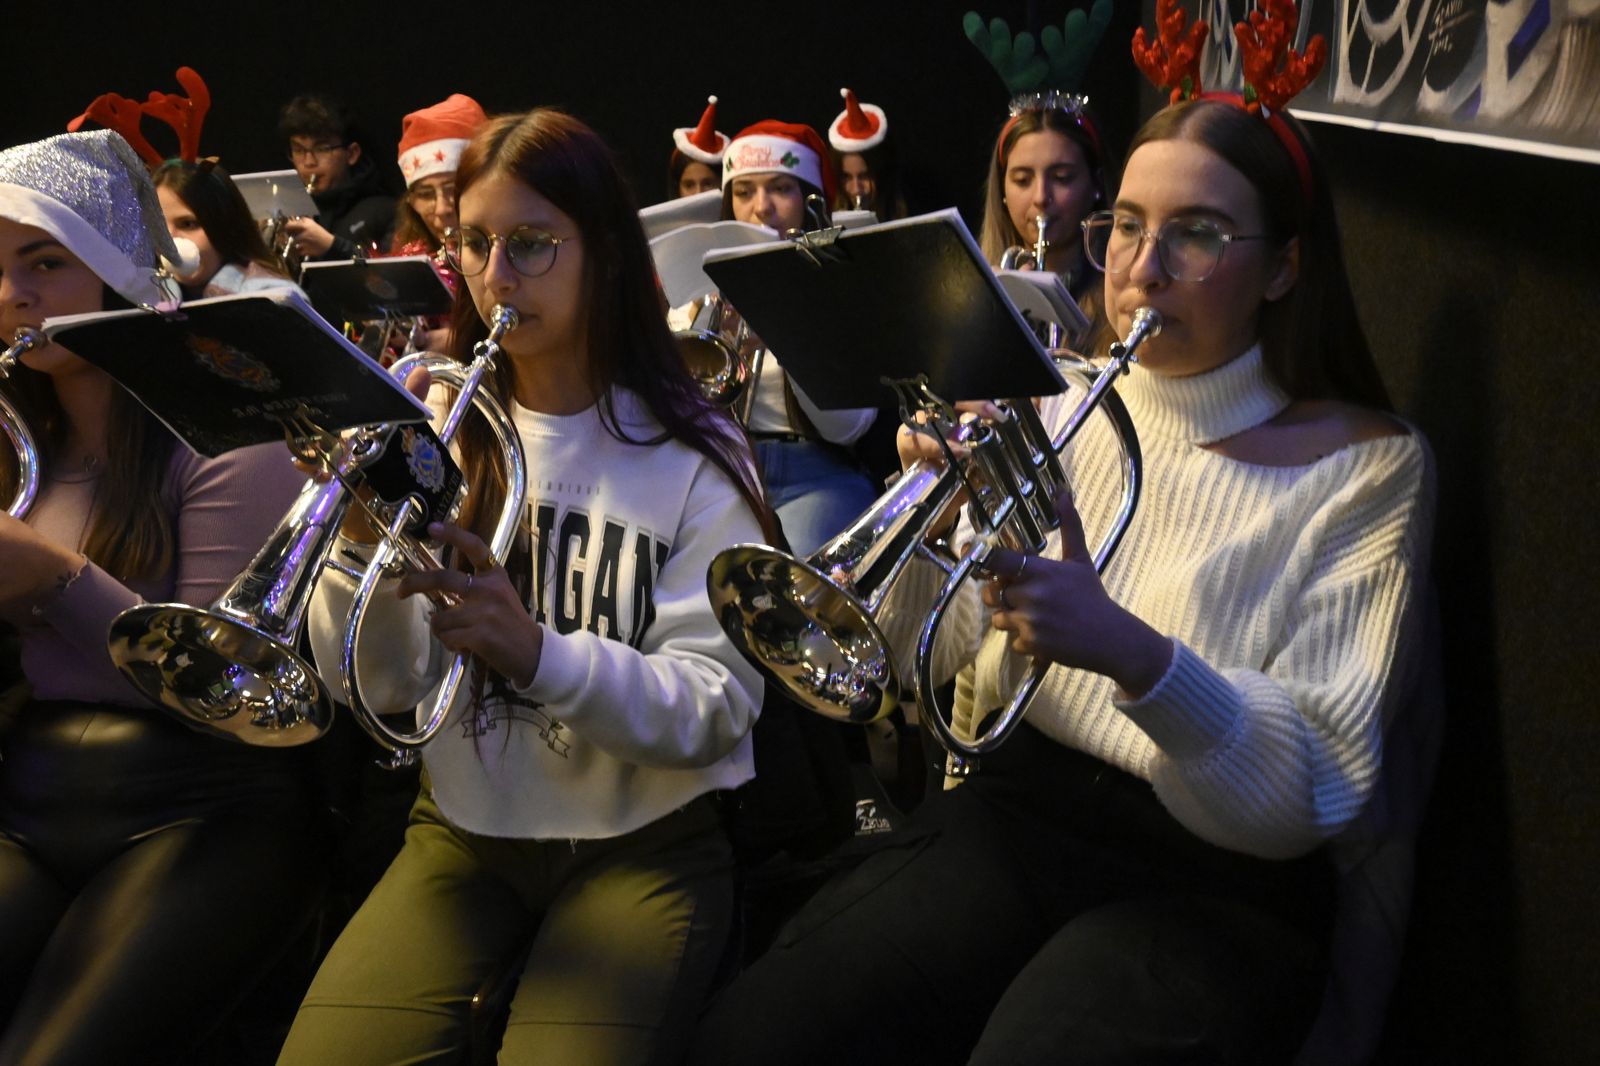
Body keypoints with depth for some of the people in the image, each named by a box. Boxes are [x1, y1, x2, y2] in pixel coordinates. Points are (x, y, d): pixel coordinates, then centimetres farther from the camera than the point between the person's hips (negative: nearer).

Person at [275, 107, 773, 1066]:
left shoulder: (693, 455, -5)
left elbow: (715, 712, -12)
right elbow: (381, 688, -2)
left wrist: (539, 653, -28)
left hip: (645, 845, -2)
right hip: (467, 832, 3)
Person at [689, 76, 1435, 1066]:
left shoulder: (1367, 466, -6)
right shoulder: (1058, 406, 6)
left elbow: (1319, 791, -14)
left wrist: (1131, 652, -30)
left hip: (1212, 885, -3)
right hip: (1010, 817, 3)